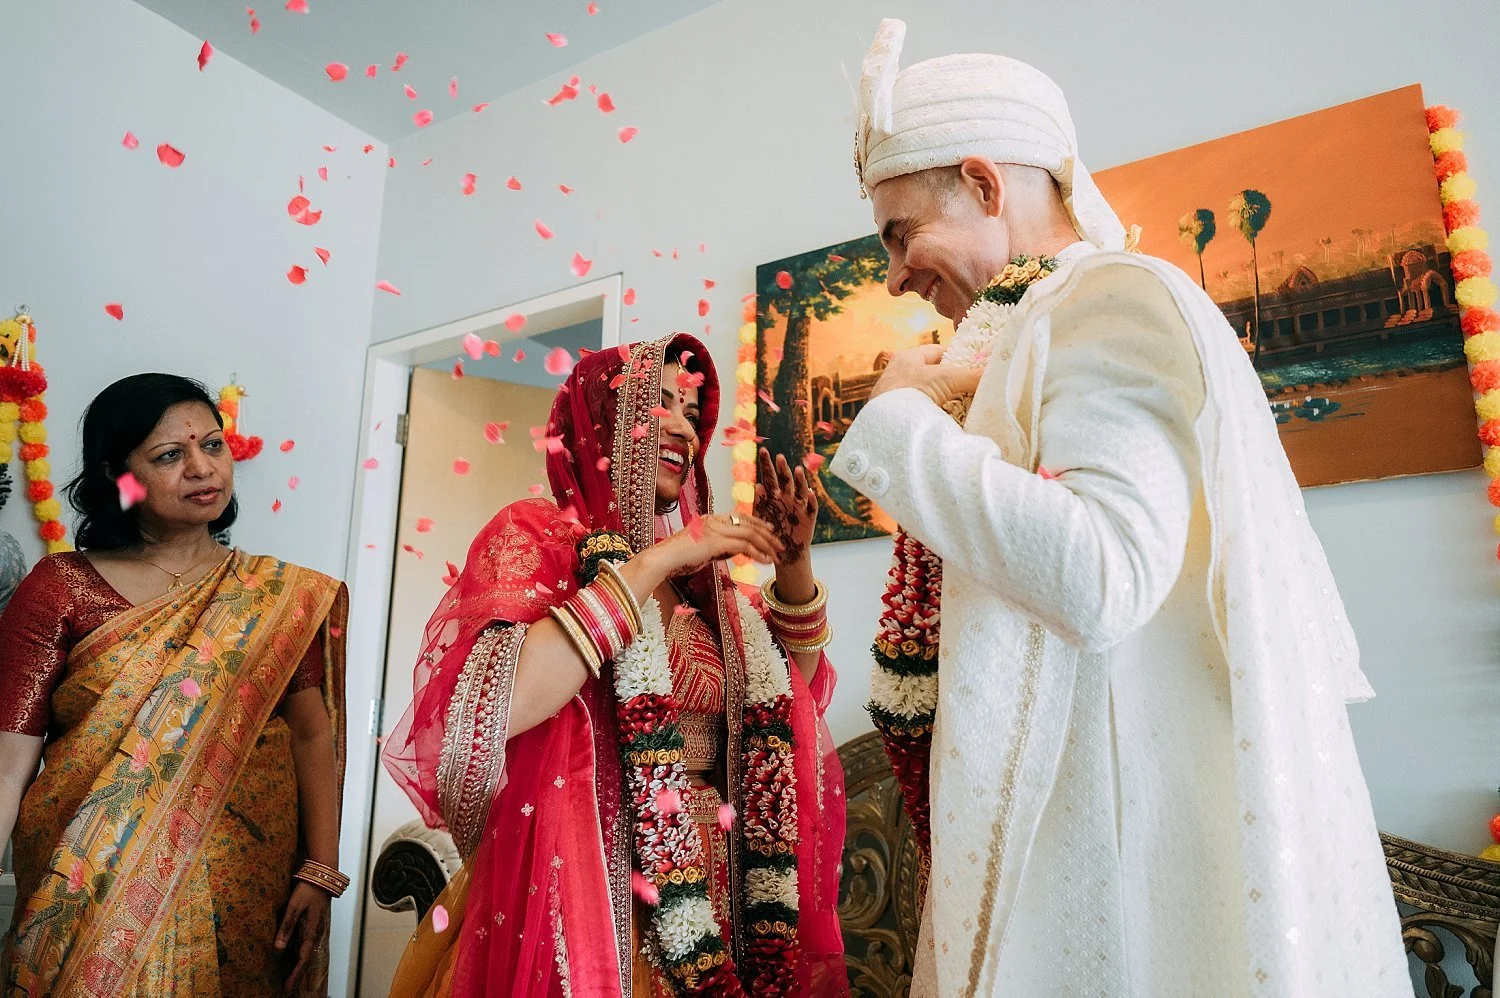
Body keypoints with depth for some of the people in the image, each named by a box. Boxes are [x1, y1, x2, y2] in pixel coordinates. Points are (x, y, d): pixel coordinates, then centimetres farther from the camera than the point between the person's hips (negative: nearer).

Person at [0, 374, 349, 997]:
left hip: (243, 894, 2)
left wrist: (319, 872, -13)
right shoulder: (61, 589, -3)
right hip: (87, 903, -1)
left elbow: (312, 735, -4)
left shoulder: (282, 598, 1)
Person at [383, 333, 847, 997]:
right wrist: (656, 562, -22)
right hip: (585, 893, -5)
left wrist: (793, 563, -1)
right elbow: (492, 710, -24)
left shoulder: (696, 573, 8)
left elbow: (792, 688, 15)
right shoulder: (534, 534, -7)